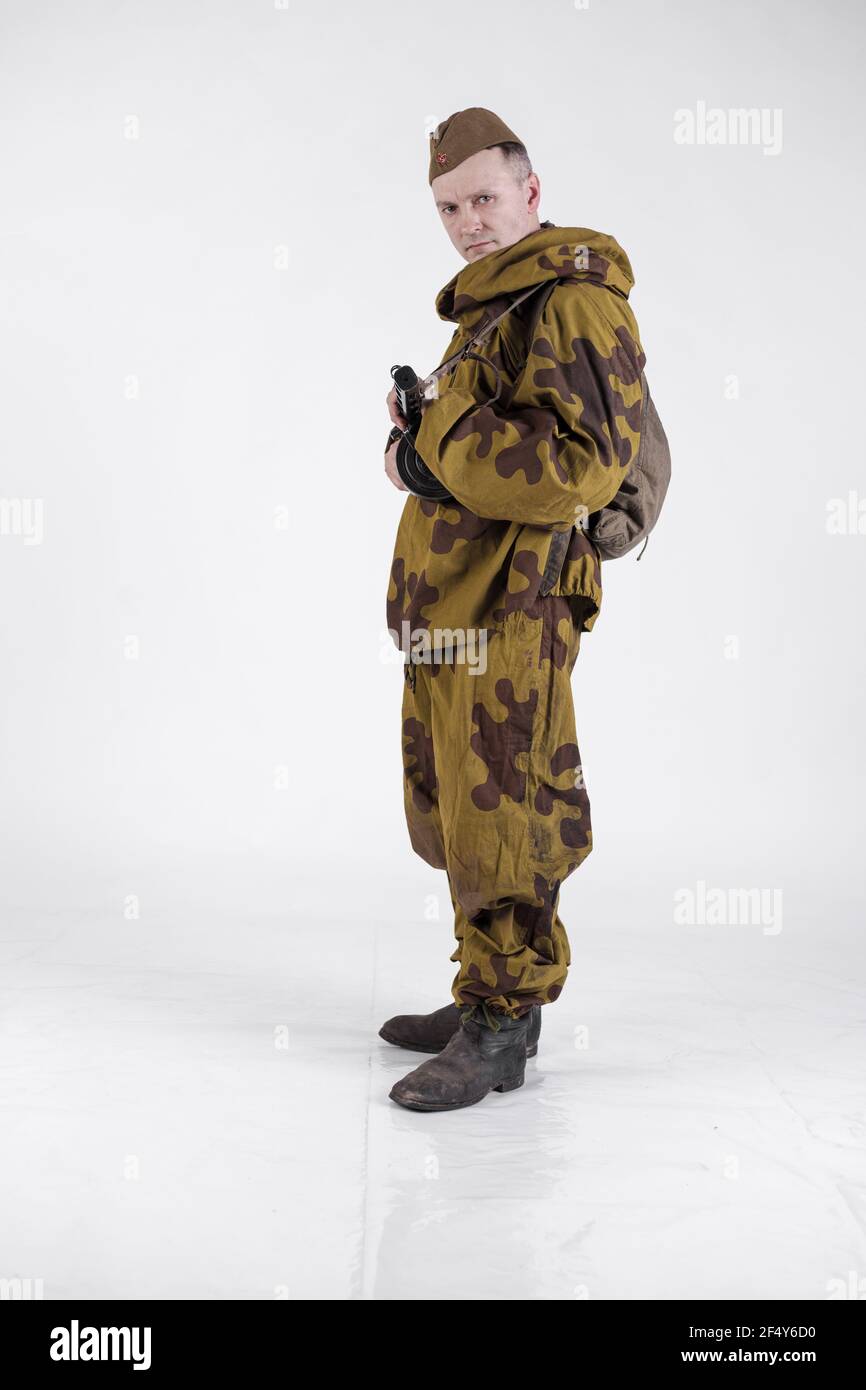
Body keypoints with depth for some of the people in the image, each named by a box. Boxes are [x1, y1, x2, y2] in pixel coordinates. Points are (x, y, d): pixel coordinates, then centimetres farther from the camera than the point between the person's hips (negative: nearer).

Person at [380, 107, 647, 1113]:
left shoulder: (573, 302, -11)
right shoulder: (495, 305, 21)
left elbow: (584, 464, -23)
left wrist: (430, 452, -17)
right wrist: (423, 425, 6)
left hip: (506, 608, -10)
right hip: (449, 605, 10)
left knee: (496, 820, -4)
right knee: (454, 812, 15)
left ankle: (500, 1032, 8)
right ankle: (488, 998, 28)